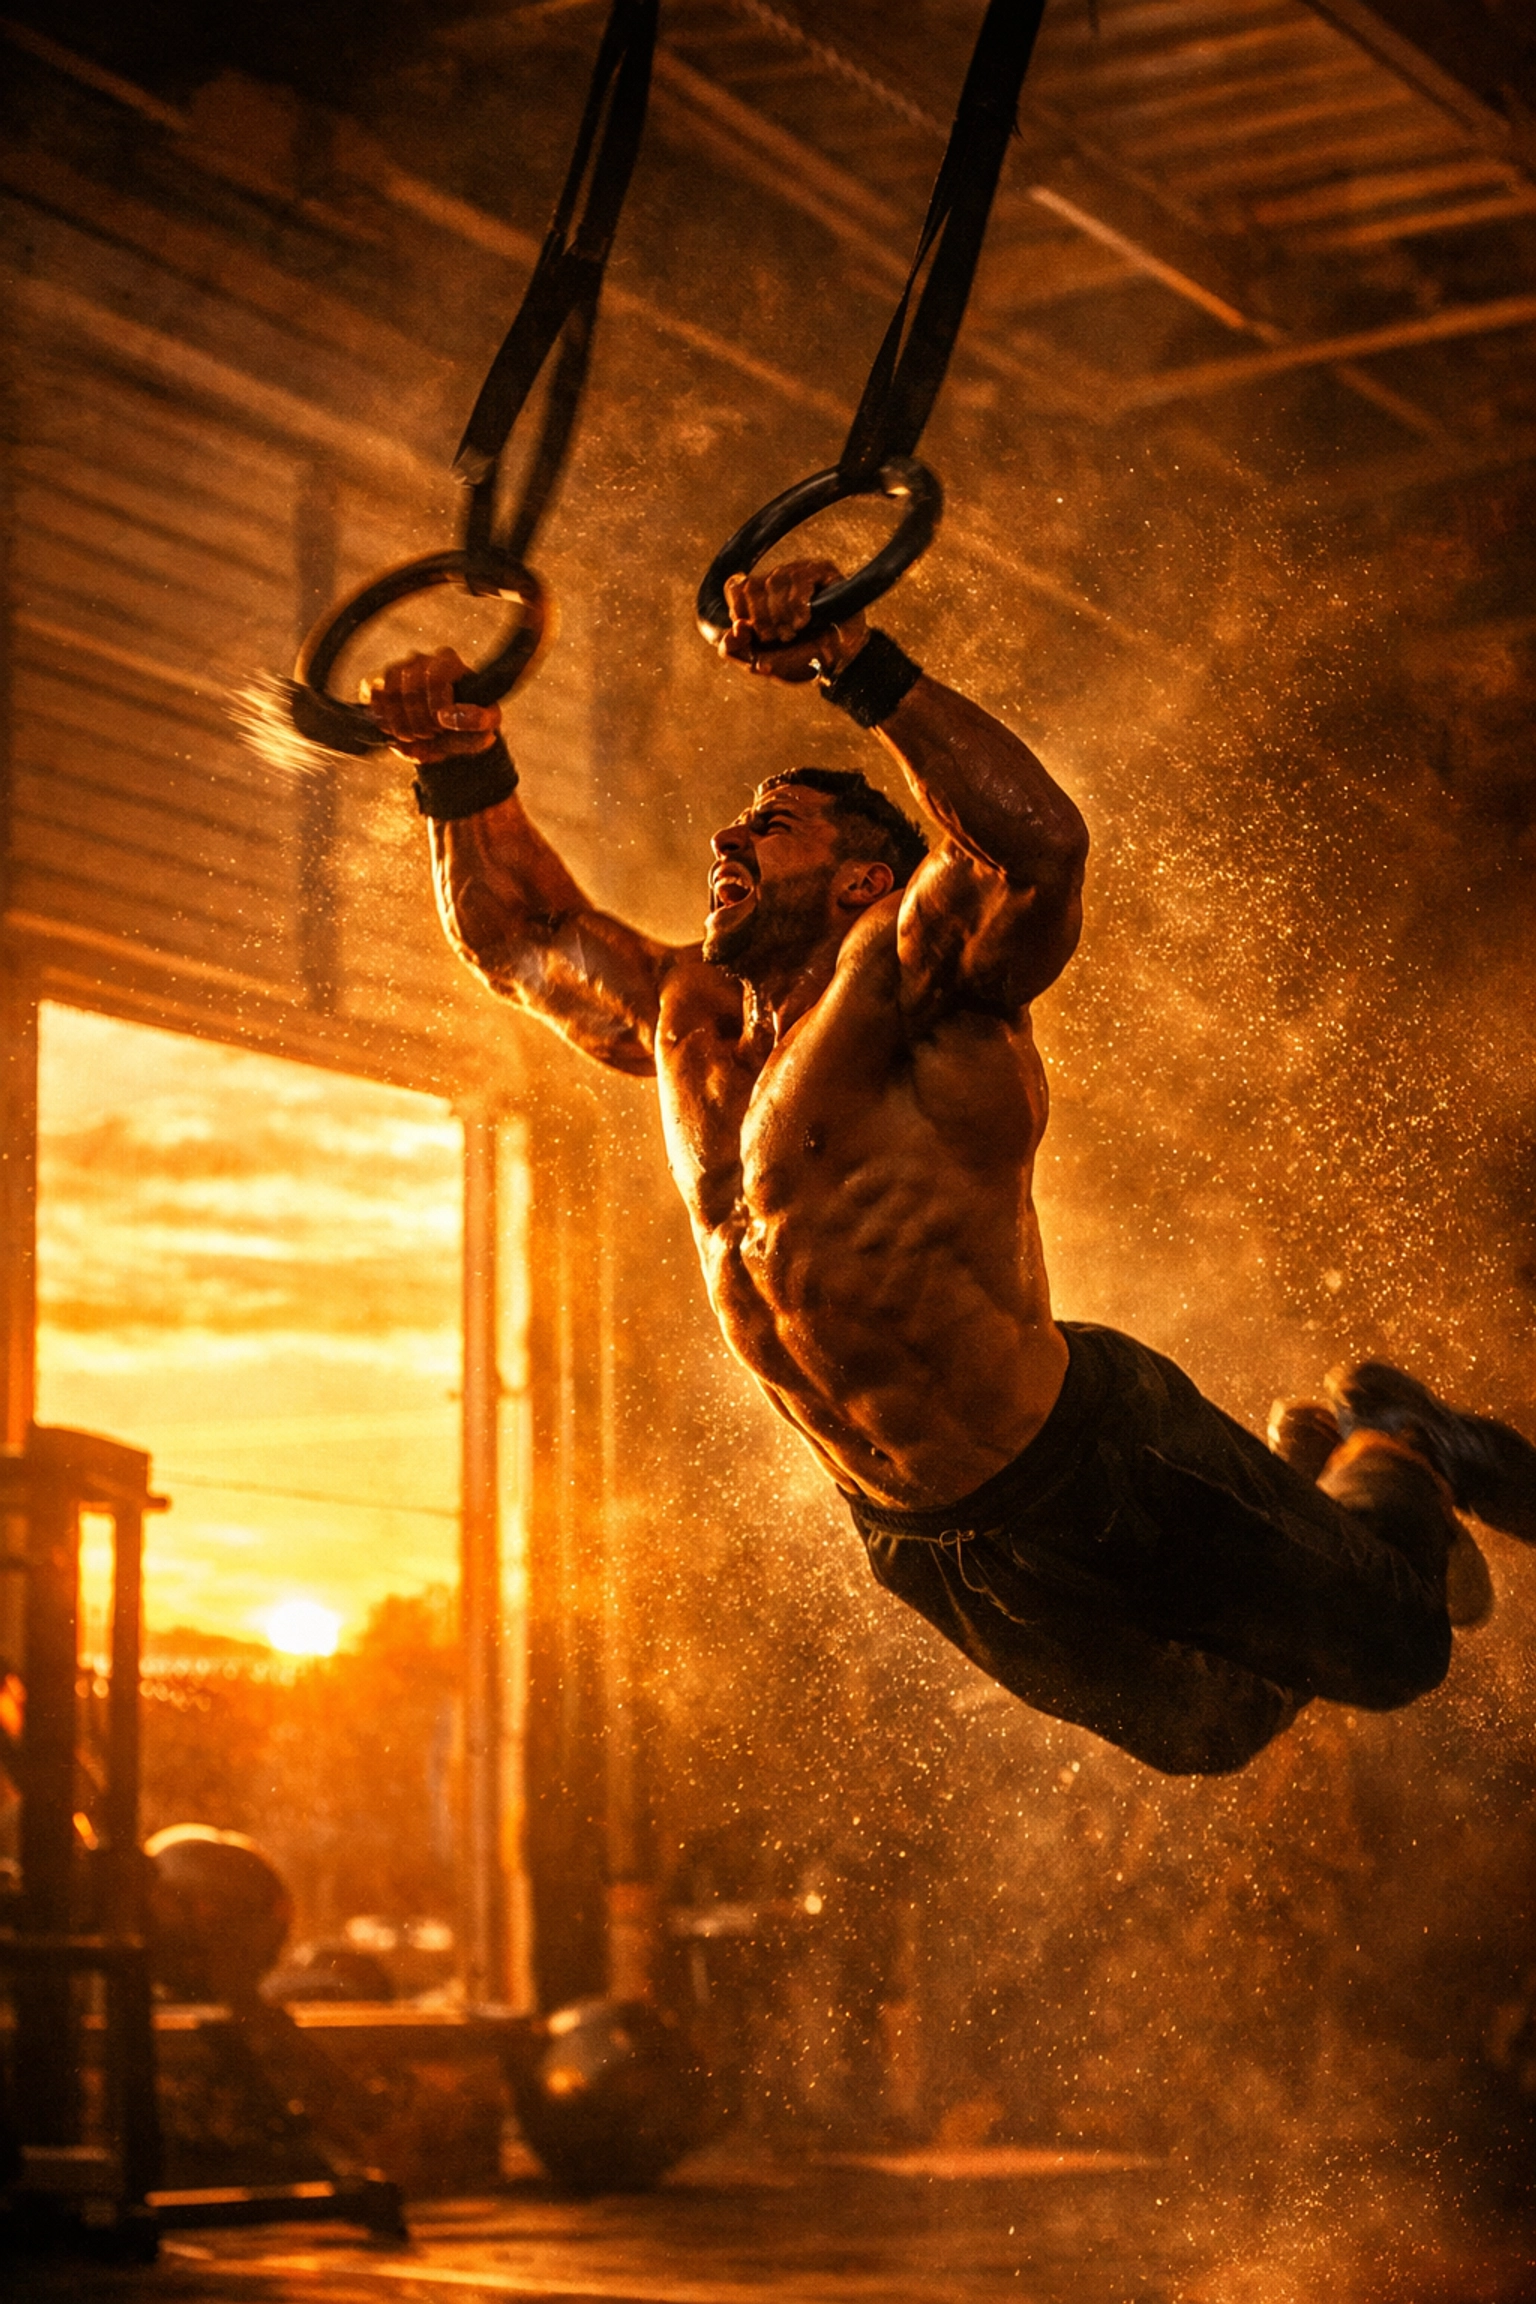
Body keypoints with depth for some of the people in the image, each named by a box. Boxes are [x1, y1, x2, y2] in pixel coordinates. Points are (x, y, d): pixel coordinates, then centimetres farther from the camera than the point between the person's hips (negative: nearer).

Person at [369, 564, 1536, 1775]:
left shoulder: (898, 974, -19)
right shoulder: (690, 1021, 3)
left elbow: (1039, 839, -39)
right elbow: (517, 932, 12)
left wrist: (857, 662, -45)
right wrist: (466, 766, -7)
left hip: (1101, 1465, -7)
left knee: (1393, 1651, 8)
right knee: (1205, 1732, 23)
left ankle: (1393, 1448, 38)